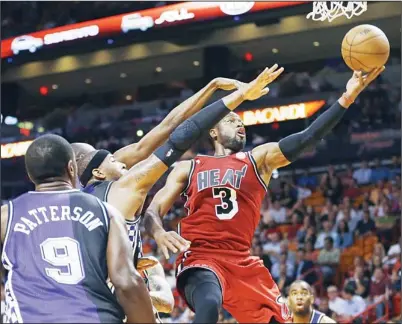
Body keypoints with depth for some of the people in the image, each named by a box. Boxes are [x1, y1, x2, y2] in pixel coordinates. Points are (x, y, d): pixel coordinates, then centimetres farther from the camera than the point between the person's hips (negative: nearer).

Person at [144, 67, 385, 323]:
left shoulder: (259, 159, 15)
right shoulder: (187, 168, 14)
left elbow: (306, 139, 2)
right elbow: (153, 211, 9)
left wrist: (347, 97, -10)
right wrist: (159, 233, -17)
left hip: (243, 262, 4)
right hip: (200, 258, -4)